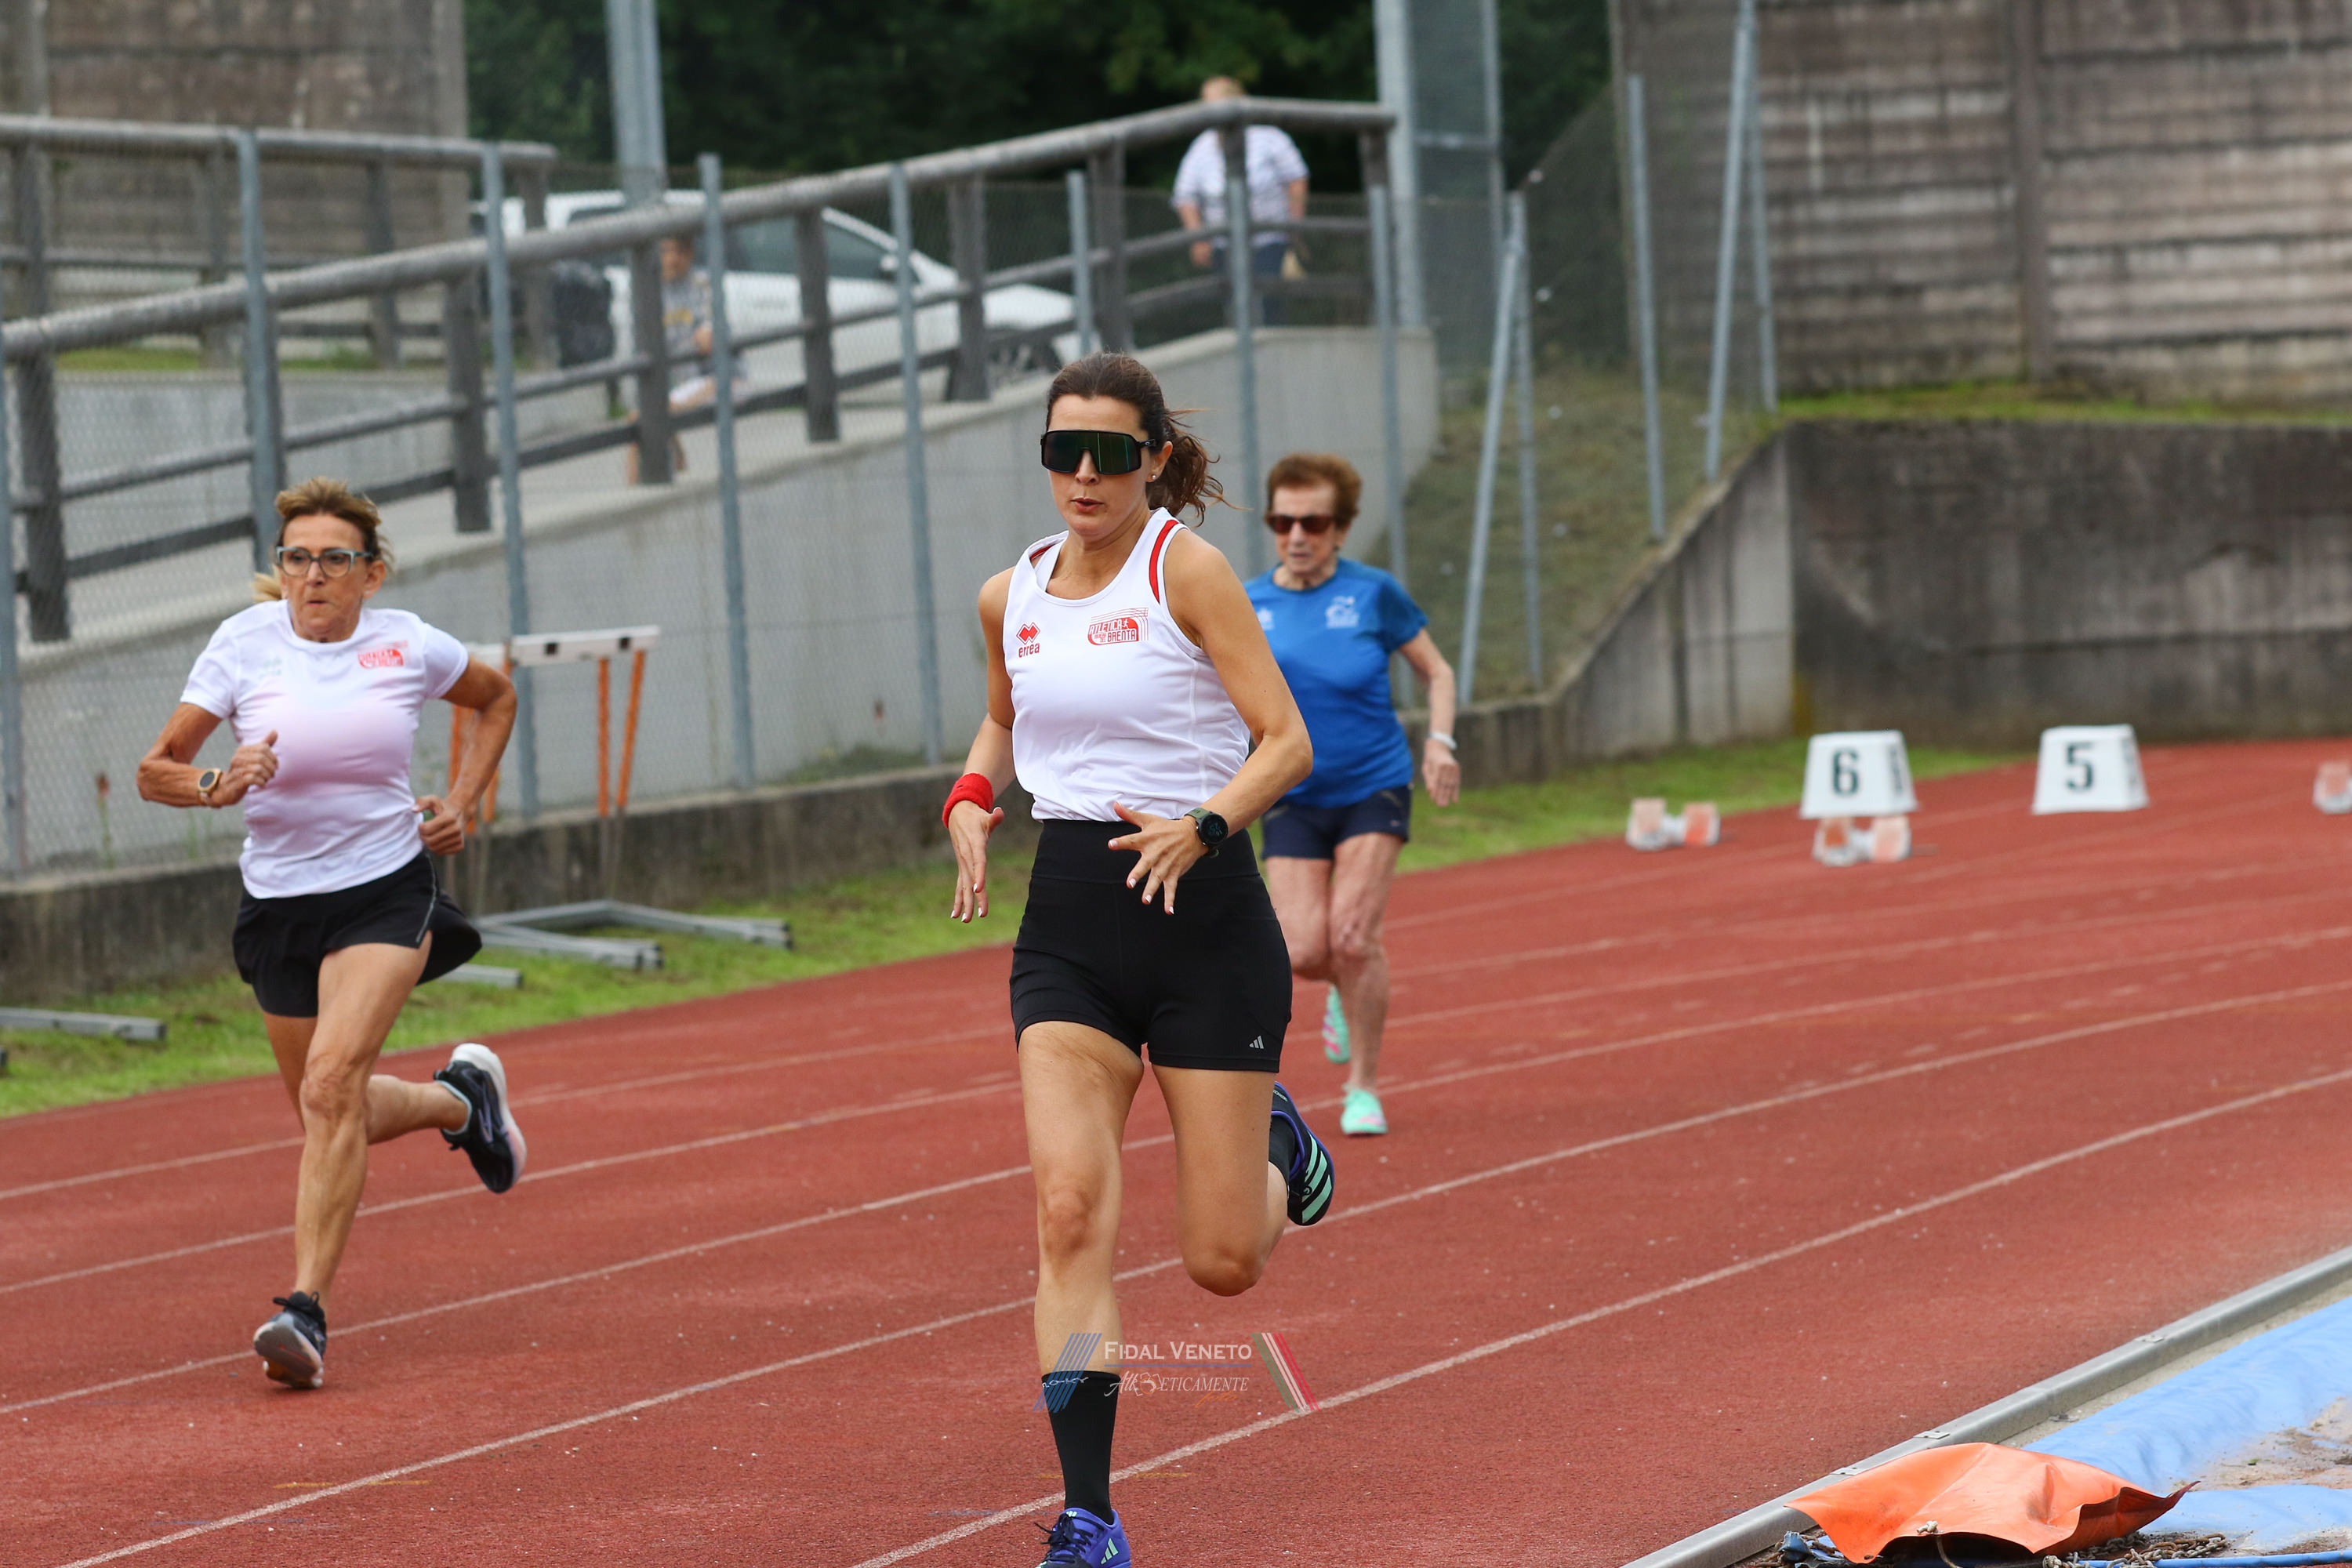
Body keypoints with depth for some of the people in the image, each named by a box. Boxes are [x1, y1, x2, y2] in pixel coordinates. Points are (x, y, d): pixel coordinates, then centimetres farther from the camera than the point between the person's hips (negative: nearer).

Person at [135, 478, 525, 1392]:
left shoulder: (408, 647, -4)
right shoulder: (246, 641, -6)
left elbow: (497, 699, 18)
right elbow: (155, 770, -5)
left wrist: (462, 801, 4)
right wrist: (216, 786, -26)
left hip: (386, 893, -3)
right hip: (279, 899, 3)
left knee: (331, 1084, -23)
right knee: (334, 1117, 15)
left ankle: (306, 1311, -25)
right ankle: (461, 1096, 47)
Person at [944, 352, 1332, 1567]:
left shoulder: (1186, 569, -8)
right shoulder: (1011, 597, 7)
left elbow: (1287, 741, -10)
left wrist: (1201, 827, -26)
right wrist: (970, 806, 8)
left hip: (1203, 918, -3)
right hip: (1067, 926, 4)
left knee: (1220, 1262, 2)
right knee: (1070, 1207, -17)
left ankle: (1276, 1148, 40)